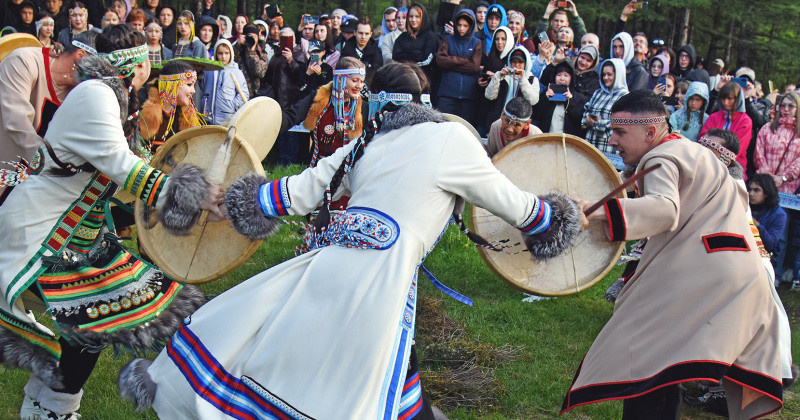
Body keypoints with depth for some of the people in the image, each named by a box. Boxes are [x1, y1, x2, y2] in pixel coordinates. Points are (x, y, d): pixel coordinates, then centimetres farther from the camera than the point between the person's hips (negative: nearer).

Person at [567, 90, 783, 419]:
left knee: (647, 364, -14)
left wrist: (601, 212, -41)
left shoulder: (661, 160, -7)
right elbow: (739, 198, 34)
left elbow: (665, 209, -29)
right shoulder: (693, 150, 23)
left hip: (701, 275, -10)